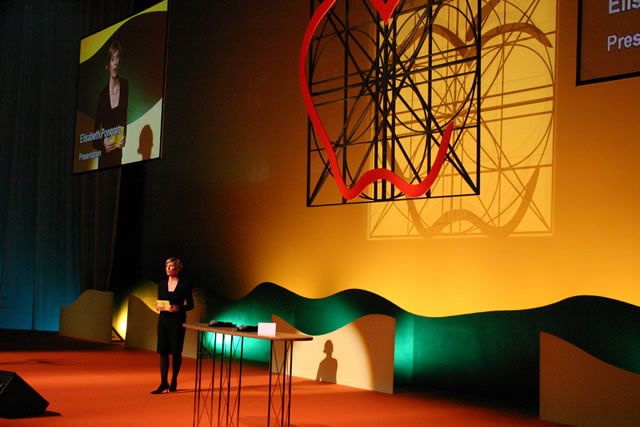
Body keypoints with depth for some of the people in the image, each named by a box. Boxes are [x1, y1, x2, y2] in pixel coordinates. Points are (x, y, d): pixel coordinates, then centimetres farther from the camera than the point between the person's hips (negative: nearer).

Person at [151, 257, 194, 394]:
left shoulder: (184, 285, -4)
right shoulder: (162, 284, 9)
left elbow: (190, 305, -3)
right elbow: (159, 302, 16)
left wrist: (178, 308, -20)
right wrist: (158, 306, -6)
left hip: (177, 321, -4)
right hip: (163, 320, 4)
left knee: (176, 351, 2)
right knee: (163, 351, -2)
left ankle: (174, 380, 18)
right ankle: (163, 383, 0)